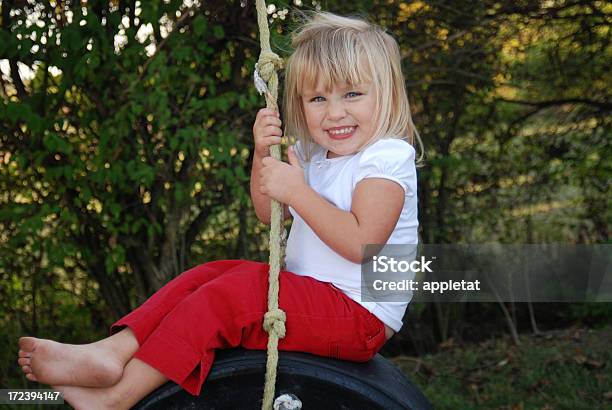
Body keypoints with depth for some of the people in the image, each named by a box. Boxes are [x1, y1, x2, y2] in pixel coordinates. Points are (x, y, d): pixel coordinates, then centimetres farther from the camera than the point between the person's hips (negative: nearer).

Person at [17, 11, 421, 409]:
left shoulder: (388, 158, -14)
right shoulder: (312, 153, 12)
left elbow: (361, 243, -25)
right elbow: (269, 213, 14)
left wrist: (296, 190, -25)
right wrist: (263, 153, -3)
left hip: (359, 312, -9)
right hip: (308, 290, 9)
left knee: (228, 295, -21)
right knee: (209, 275, 0)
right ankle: (115, 351, -17)